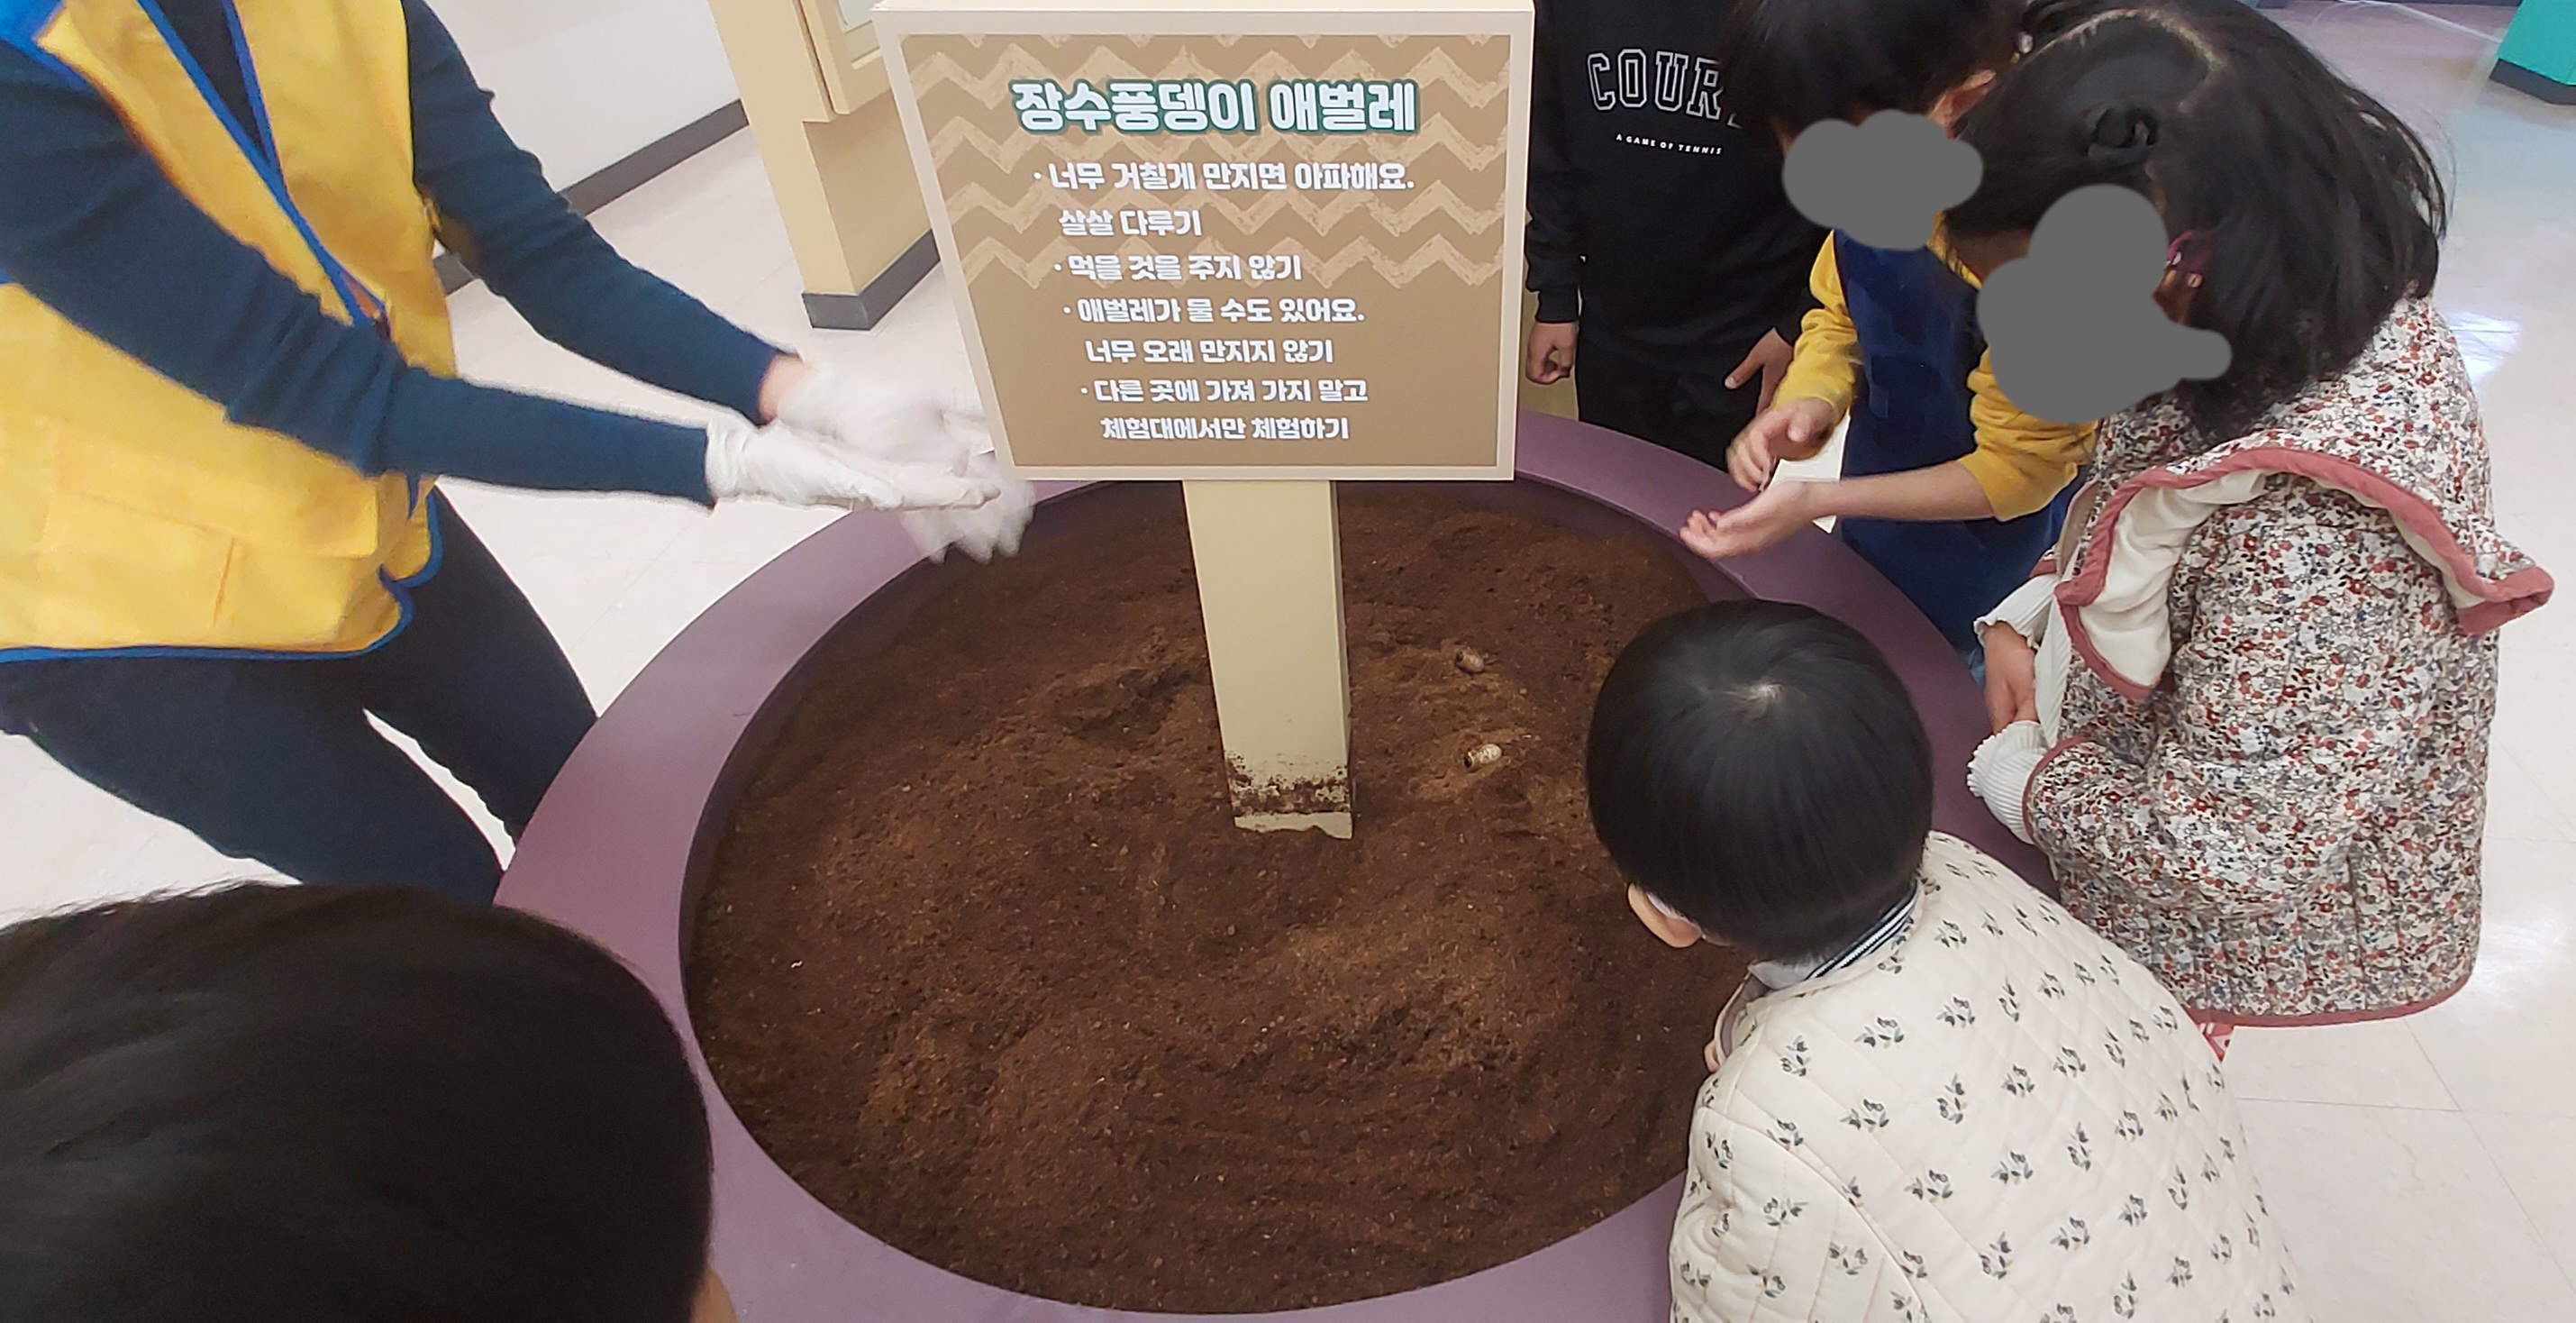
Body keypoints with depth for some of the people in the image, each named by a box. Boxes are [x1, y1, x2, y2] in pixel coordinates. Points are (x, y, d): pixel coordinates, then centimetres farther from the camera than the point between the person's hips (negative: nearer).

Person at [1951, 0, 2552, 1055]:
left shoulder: (2315, 532, -41)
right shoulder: (2325, 304, -15)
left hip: (2214, 927, -6)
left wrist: (2008, 771, -19)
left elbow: (2227, 858, -33)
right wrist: (2032, 611, -9)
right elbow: (2159, 502, 4)